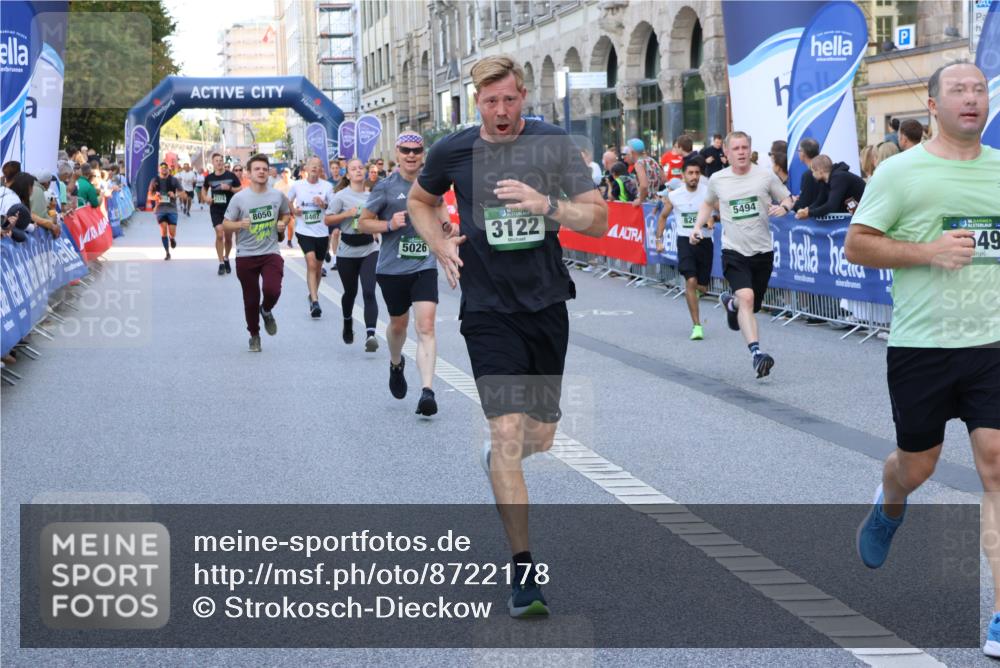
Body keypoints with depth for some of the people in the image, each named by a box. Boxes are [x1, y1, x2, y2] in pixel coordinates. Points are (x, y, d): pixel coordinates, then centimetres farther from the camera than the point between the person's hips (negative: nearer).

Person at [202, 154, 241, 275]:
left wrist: (230, 188, -18)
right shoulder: (209, 177, 2)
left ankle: (226, 259, 32)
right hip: (215, 210, 0)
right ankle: (221, 263, -7)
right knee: (219, 234, -14)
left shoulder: (231, 176, -4)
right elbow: (204, 188, 20)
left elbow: (241, 190, -1)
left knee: (228, 237, 8)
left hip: (230, 209, 0)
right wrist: (205, 197, -1)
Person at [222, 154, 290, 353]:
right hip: (246, 256, -1)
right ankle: (254, 335, 30)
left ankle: (266, 311, 16)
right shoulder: (239, 198, -7)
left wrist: (283, 223, -2)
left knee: (272, 290, -21)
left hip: (271, 253, 1)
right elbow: (226, 224, -3)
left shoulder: (278, 196, 0)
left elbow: (286, 214, 20)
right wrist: (240, 224, -23)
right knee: (251, 299, 7)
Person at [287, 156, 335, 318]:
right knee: (311, 263, -19)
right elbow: (288, 201, 15)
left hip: (322, 232, 2)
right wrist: (293, 210, -4)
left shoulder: (327, 186, -3)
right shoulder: (297, 185, -2)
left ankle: (313, 294, 38)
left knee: (317, 267, 15)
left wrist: (324, 204, -18)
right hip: (305, 231, -2)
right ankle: (314, 301, -22)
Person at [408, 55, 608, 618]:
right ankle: (523, 567, -8)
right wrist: (441, 244, 2)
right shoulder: (452, 151, -1)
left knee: (540, 438, 12)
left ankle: (498, 457, 50)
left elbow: (599, 219, -6)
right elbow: (421, 201, 20)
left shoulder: (555, 144, -3)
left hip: (548, 303, 2)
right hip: (489, 308, -2)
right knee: (509, 432, -14)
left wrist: (547, 204, -23)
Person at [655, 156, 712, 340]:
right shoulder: (673, 195, -4)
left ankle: (692, 293, 47)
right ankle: (696, 325, -11)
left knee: (702, 287, 8)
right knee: (691, 281, -16)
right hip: (685, 240, -1)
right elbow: (663, 217, 12)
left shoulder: (708, 192, -8)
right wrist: (659, 239, 8)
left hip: (704, 241, 1)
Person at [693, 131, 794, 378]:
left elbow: (787, 199, 7)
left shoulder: (766, 176, -2)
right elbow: (708, 203, 22)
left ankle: (730, 302, 50)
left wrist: (784, 207, -16)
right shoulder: (717, 180, 2)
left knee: (752, 306, 13)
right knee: (746, 297, -24)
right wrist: (698, 225, 8)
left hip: (763, 251, 2)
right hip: (734, 251, -2)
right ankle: (756, 353, -27)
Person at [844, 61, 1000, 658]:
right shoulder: (902, 172, -4)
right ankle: (889, 503, 52)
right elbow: (856, 245, -5)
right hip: (921, 345, -2)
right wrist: (929, 252, -17)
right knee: (918, 466, 13)